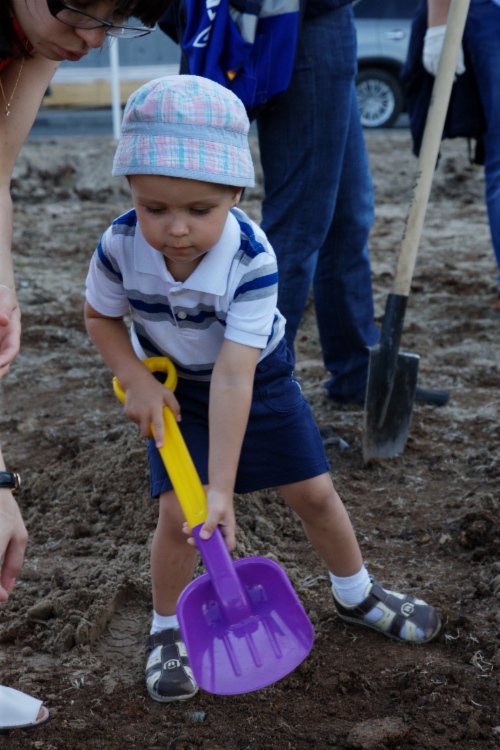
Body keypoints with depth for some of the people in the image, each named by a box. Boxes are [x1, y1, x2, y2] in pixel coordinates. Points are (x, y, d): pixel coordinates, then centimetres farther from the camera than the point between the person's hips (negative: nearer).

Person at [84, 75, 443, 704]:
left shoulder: (252, 260, -35)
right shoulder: (120, 247, -28)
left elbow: (233, 378, -38)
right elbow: (99, 316, -5)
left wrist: (222, 490, -39)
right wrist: (136, 381, -21)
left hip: (259, 376, -1)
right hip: (174, 386, 1)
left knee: (314, 492, 5)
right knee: (175, 513, -12)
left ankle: (356, 594, 33)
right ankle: (166, 632, 14)